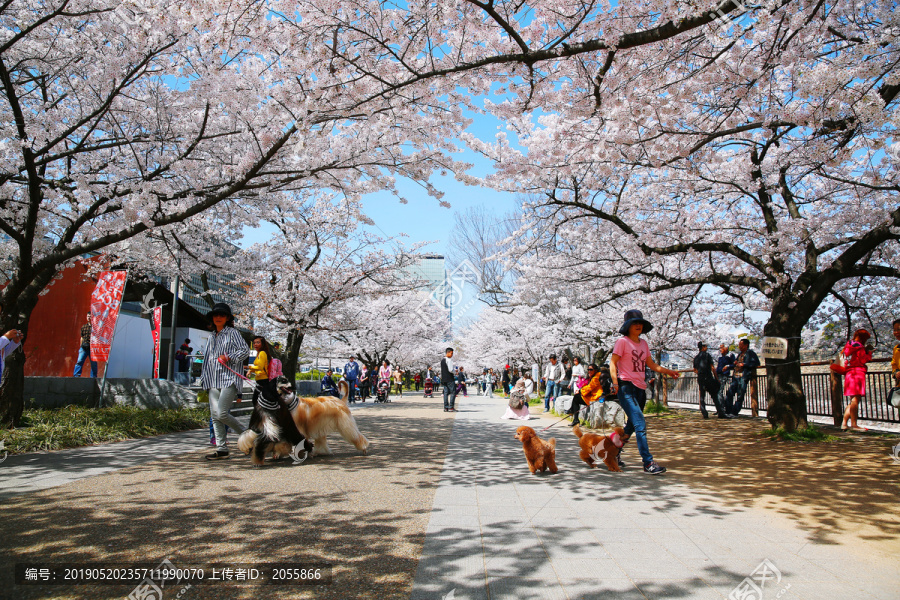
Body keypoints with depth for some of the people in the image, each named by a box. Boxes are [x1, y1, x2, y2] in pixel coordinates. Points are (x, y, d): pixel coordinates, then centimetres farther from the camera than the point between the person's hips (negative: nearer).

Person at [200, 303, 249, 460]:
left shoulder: (232, 333, 2)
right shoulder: (212, 337, 21)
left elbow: (245, 350, -4)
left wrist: (228, 357, -16)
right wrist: (204, 379, 21)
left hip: (229, 379, -7)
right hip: (214, 382, 7)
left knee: (222, 413, -16)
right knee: (215, 415, 1)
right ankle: (221, 449, 6)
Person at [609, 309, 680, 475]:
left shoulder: (643, 343, 17)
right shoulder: (622, 341, -3)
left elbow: (651, 364, 19)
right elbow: (612, 363, -8)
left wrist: (668, 371, 5)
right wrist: (615, 383, -21)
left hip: (640, 388, 8)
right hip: (626, 387, -7)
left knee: (632, 425, 14)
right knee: (640, 424, -16)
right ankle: (648, 463, -18)